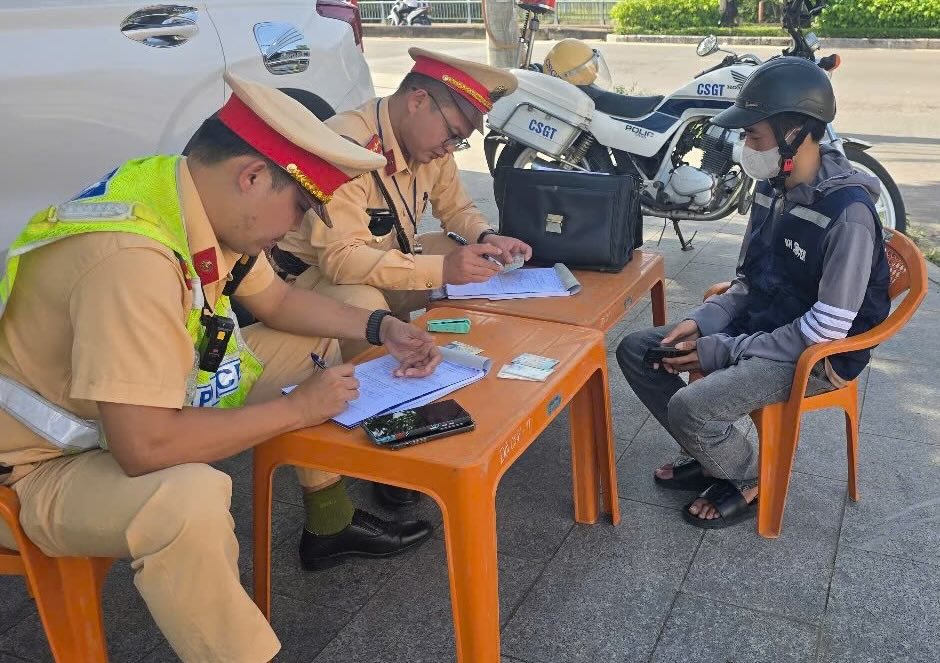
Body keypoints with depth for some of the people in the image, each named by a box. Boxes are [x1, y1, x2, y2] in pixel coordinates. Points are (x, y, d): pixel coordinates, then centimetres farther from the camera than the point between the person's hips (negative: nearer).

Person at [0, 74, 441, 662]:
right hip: (52, 464, -9)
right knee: (191, 500, -40)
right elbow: (145, 448, -38)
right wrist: (298, 408, -27)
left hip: (145, 412, 9)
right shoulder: (130, 258, -36)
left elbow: (276, 301, 9)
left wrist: (381, 327, -4)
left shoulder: (209, 207, -8)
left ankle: (330, 525, 24)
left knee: (317, 346, 9)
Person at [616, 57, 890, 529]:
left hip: (814, 357, -9)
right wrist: (703, 321, -6)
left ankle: (750, 481, 4)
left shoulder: (847, 211, -23)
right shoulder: (774, 186, 3)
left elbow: (827, 328, -24)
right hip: (758, 325, 9)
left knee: (690, 408, -28)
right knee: (636, 351, 1)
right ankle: (713, 455, 15)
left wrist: (724, 350, -21)